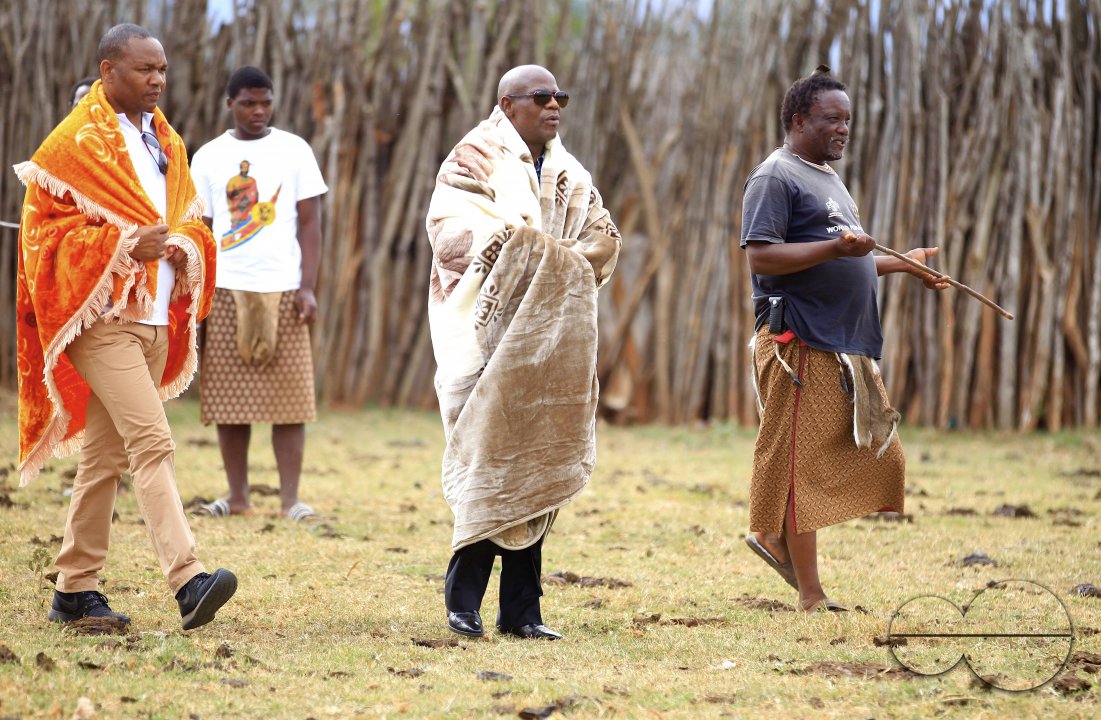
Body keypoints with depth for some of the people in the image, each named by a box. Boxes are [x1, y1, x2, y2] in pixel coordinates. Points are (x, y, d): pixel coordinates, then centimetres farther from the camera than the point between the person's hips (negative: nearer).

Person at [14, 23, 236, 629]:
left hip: (155, 320, 8)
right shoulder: (74, 144, -7)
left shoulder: (167, 143, 15)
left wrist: (184, 245, -1)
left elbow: (190, 216, 23)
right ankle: (188, 582, -28)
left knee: (105, 454, 11)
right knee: (152, 442, -19)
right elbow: (43, 230, -10)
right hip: (102, 319, -8)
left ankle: (75, 588, 17)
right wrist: (123, 245, -21)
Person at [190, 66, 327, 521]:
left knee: (288, 395, -5)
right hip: (226, 291, 1)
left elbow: (310, 223, 5)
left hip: (282, 290, -1)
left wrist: (307, 287, -5)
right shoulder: (209, 158, 9)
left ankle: (291, 499, -4)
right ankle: (237, 496, 6)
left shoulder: (294, 151, 6)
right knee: (227, 397, -1)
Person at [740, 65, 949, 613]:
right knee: (804, 464, -6)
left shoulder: (827, 179, 23)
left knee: (873, 457, 9)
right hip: (801, 342, -10)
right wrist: (836, 248, -26)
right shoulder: (776, 177, -8)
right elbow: (760, 256, -19)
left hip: (846, 347, 10)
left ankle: (775, 536, 19)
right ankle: (811, 597, -4)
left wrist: (903, 263, 24)